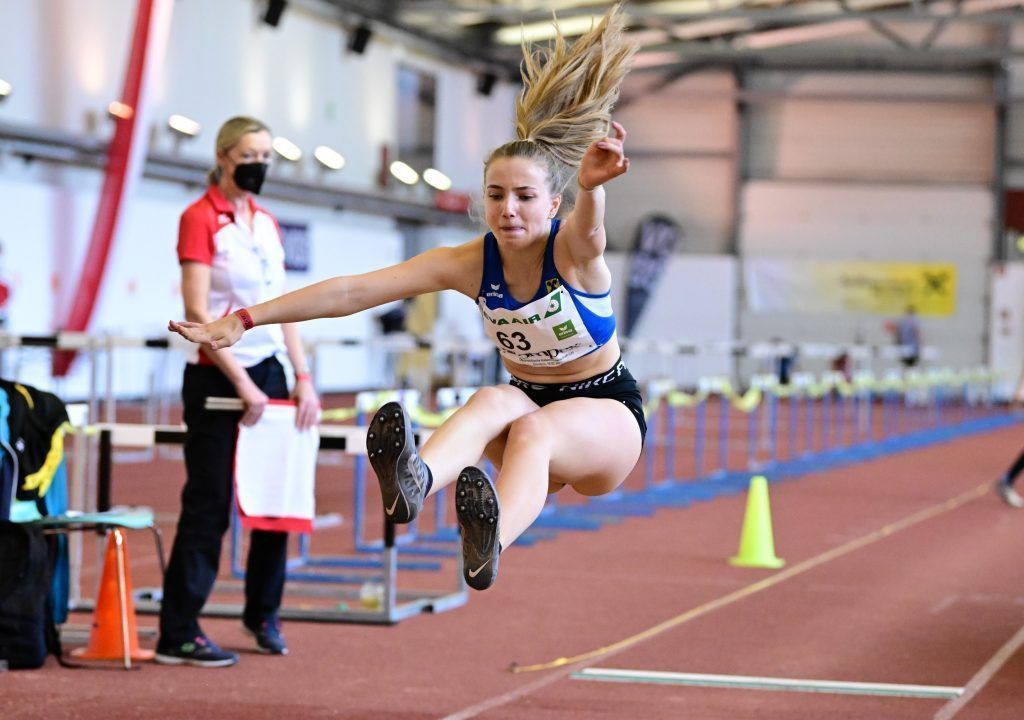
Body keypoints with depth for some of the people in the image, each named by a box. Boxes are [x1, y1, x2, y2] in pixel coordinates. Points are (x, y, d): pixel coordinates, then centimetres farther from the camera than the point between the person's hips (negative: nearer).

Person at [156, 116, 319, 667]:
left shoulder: (267, 223, 12)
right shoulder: (200, 218, -10)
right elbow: (198, 313, -16)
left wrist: (303, 378, 6)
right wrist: (242, 384, -18)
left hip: (268, 371, 7)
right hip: (215, 377, -7)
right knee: (208, 505, -5)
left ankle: (262, 614, 27)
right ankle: (177, 636, 1)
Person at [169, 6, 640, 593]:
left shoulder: (575, 251, -21)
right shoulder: (470, 264, -10)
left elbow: (590, 225, -47)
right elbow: (355, 290, -15)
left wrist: (592, 185, -72)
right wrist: (244, 320, -21)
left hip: (610, 414, -3)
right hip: (529, 405, 3)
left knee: (534, 428, -36)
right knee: (494, 400, -33)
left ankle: (489, 546, -68)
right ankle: (414, 480, -67)